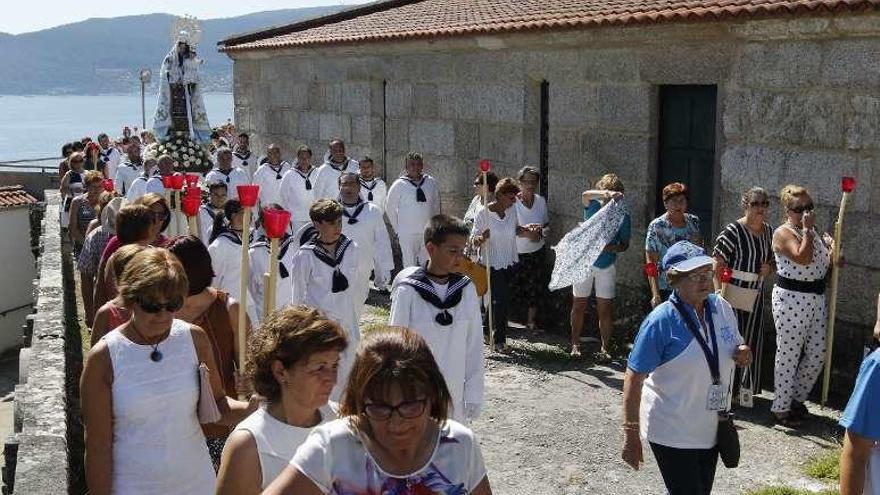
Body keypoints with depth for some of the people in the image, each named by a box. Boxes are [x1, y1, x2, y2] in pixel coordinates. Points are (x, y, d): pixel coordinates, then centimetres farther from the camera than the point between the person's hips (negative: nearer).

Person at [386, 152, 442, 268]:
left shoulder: (431, 182, 2)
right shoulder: (399, 185, -5)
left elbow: (436, 206, 12)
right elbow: (390, 208, 3)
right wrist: (397, 229, 4)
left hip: (428, 232, 3)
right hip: (407, 233, -2)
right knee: (410, 266, 0)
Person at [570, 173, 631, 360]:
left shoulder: (622, 216, -6)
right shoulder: (593, 206, -7)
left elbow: (625, 244, 1)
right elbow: (585, 195, -30)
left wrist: (614, 248, -22)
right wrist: (606, 193, -49)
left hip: (607, 266, 0)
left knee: (605, 309, -1)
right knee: (579, 305, 9)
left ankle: (605, 349, 7)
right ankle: (575, 344, 22)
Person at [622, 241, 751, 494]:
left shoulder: (722, 307, -2)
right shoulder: (661, 321, -21)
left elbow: (733, 345, 16)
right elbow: (634, 378, -18)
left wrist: (743, 353, -9)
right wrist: (631, 434, -20)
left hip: (712, 428, 7)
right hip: (673, 433, -7)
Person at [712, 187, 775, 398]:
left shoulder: (769, 231, 8)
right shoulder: (733, 231, -14)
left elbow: (773, 258, 23)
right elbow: (717, 263, -16)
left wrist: (769, 267, -1)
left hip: (756, 294, 7)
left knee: (753, 341, 12)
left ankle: (748, 386, 27)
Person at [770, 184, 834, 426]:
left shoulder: (813, 232, 14)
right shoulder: (783, 233, -11)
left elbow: (828, 262, 18)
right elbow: (803, 258, -26)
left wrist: (833, 248, -2)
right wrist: (808, 229, -19)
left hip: (816, 298, 8)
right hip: (791, 299, -8)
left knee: (817, 354, 11)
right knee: (789, 354, 0)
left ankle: (797, 398, 29)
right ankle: (781, 407, 12)